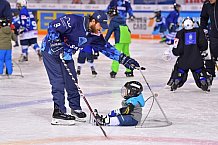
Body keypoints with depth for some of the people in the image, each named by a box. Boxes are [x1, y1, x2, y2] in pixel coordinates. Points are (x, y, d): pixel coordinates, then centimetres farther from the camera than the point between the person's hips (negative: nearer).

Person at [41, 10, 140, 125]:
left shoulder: (95, 36, -3)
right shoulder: (73, 21, -26)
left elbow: (106, 48, 2)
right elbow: (52, 26, -24)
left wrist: (124, 59, -5)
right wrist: (56, 42, -33)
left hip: (66, 54, 8)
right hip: (51, 50, -8)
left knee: (71, 80, 9)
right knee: (58, 80, -14)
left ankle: (75, 109, 24)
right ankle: (58, 112, -15)